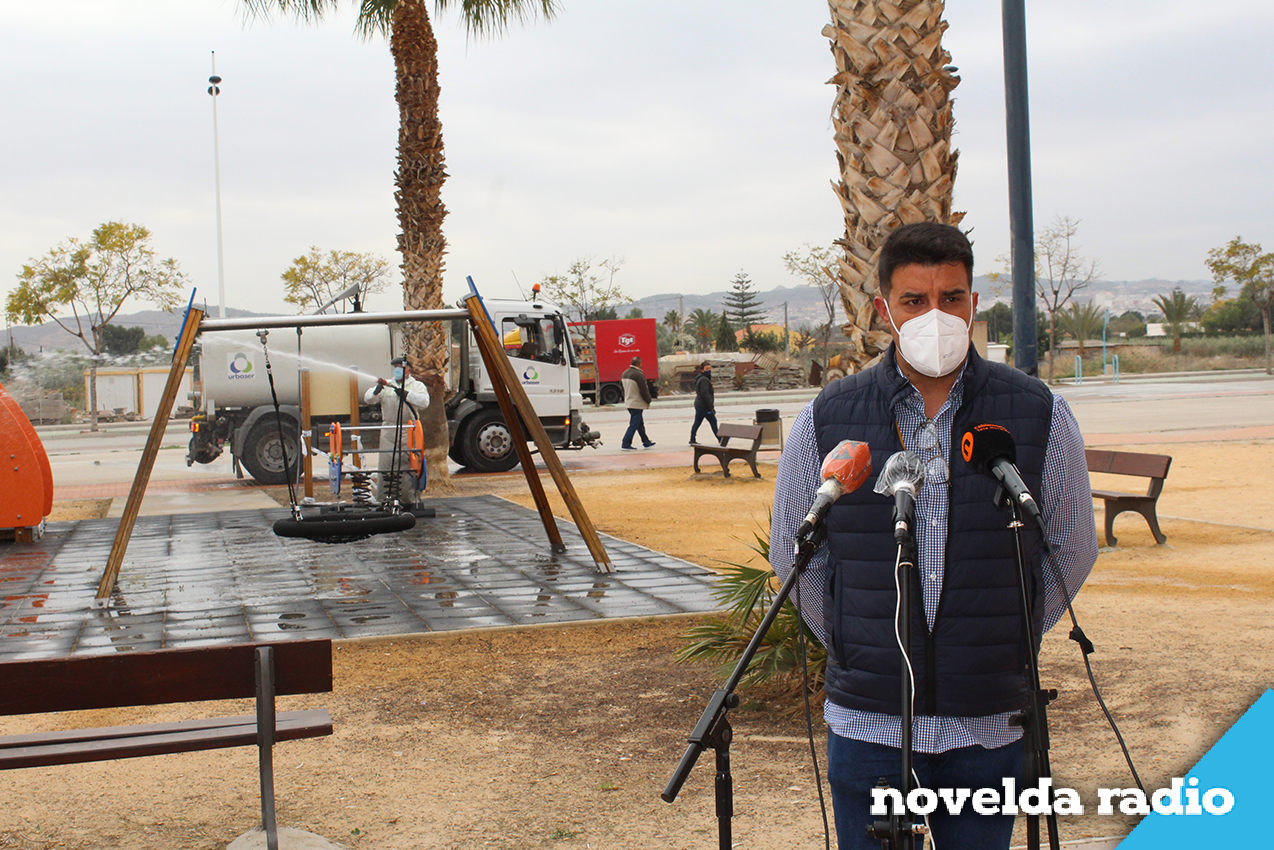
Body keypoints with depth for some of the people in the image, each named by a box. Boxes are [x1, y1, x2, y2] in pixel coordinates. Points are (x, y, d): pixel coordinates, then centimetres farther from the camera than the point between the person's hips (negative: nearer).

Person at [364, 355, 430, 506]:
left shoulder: (417, 386, 8)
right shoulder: (387, 386, 17)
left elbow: (424, 402, -10)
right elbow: (368, 399, 8)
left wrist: (406, 394, -20)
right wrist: (376, 390, -13)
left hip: (408, 432, -3)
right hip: (388, 432, 3)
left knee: (408, 466, -4)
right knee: (385, 465, 1)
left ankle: (410, 500, 3)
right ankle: (383, 499, 7)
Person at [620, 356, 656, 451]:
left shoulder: (625, 373, 9)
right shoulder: (639, 375, -19)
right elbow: (644, 390, -16)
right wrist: (648, 401, -2)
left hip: (628, 403, 9)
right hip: (637, 404, -9)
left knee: (640, 424, 18)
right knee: (634, 425, -5)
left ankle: (646, 442, 28)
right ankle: (625, 445, -6)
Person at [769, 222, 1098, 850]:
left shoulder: (1041, 416, -3)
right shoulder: (825, 422, -4)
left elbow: (1072, 552, 11)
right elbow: (792, 557, 8)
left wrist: (1006, 643, 12)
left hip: (990, 723, 1)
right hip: (868, 721, 0)